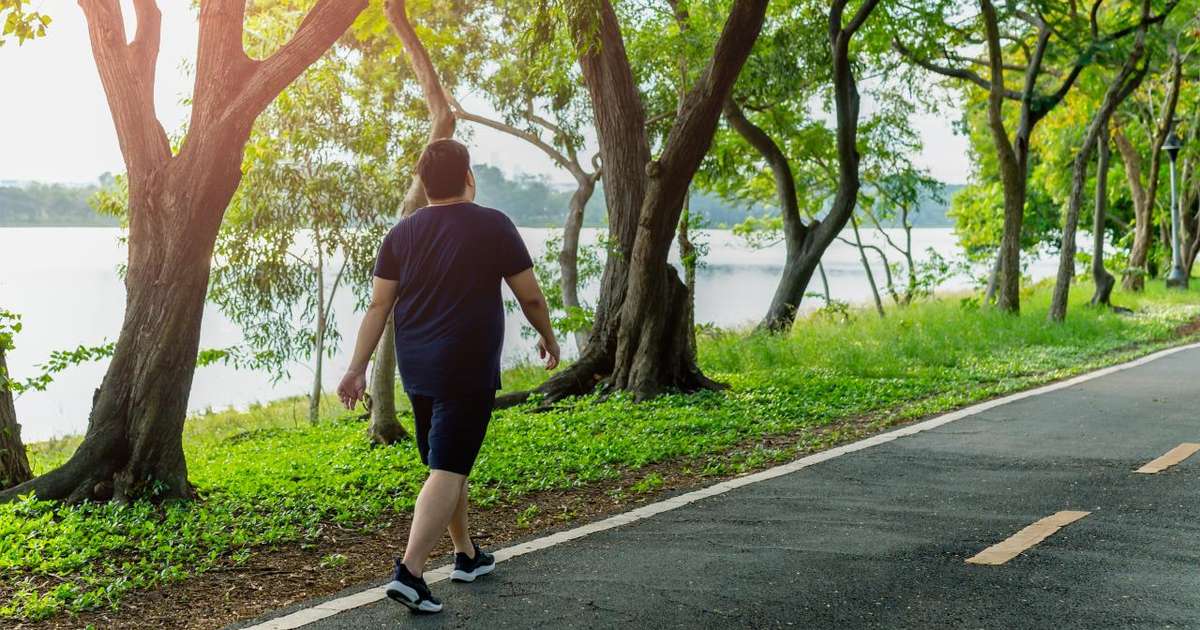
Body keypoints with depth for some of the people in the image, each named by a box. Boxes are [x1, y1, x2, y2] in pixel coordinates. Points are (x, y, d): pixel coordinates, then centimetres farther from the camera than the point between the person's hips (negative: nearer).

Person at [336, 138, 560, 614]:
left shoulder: (402, 232, 6)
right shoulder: (492, 226, -6)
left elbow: (378, 306, 3)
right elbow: (530, 295, -2)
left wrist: (357, 368, 6)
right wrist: (548, 337, 14)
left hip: (417, 370, 6)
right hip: (468, 370, -6)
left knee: (449, 463, 19)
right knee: (447, 471, -6)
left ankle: (467, 555, 32)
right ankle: (409, 571, -16)